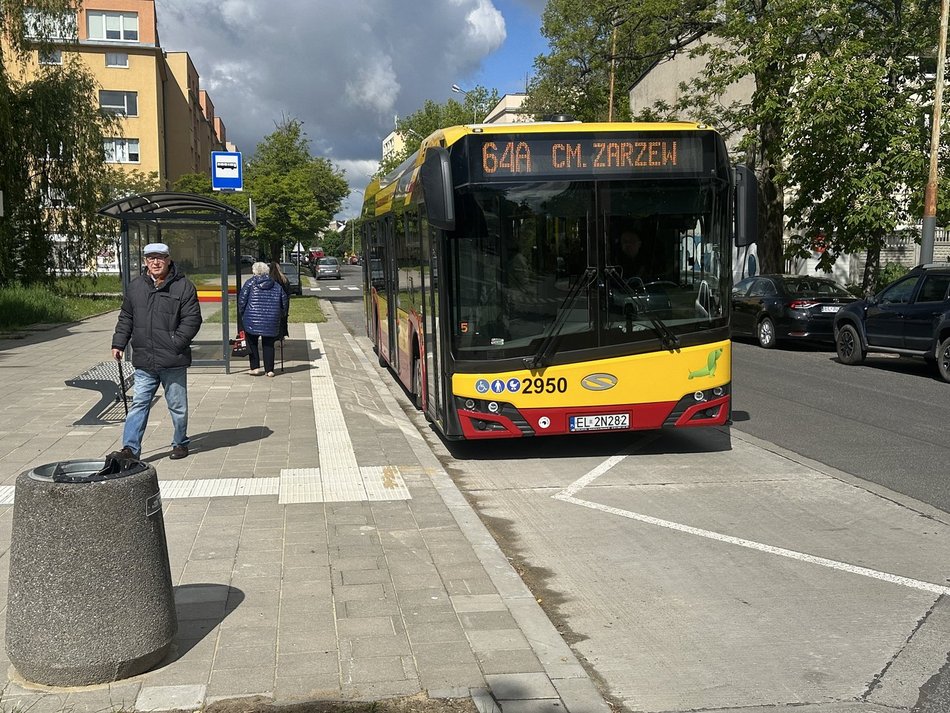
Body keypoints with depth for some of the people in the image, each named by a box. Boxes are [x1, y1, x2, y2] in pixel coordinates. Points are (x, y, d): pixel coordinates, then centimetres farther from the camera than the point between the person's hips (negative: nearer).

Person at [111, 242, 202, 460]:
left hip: (174, 362, -3)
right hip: (144, 362, 3)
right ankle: (130, 447, 3)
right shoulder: (135, 286, 9)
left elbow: (192, 319, -8)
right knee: (138, 404, 1)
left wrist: (176, 343, -15)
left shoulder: (183, 286, -4)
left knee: (178, 406, 10)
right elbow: (126, 318, 18)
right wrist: (118, 343, 10)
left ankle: (180, 443, 26)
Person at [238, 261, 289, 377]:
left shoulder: (250, 283, 1)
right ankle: (269, 370, 8)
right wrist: (279, 316, 20)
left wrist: (241, 315, 8)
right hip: (271, 322, 3)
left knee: (252, 343, 12)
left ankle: (255, 368, 9)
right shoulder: (276, 286, 10)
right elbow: (285, 303, 10)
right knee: (268, 345, 10)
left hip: (252, 319, -2)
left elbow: (241, 300, -3)